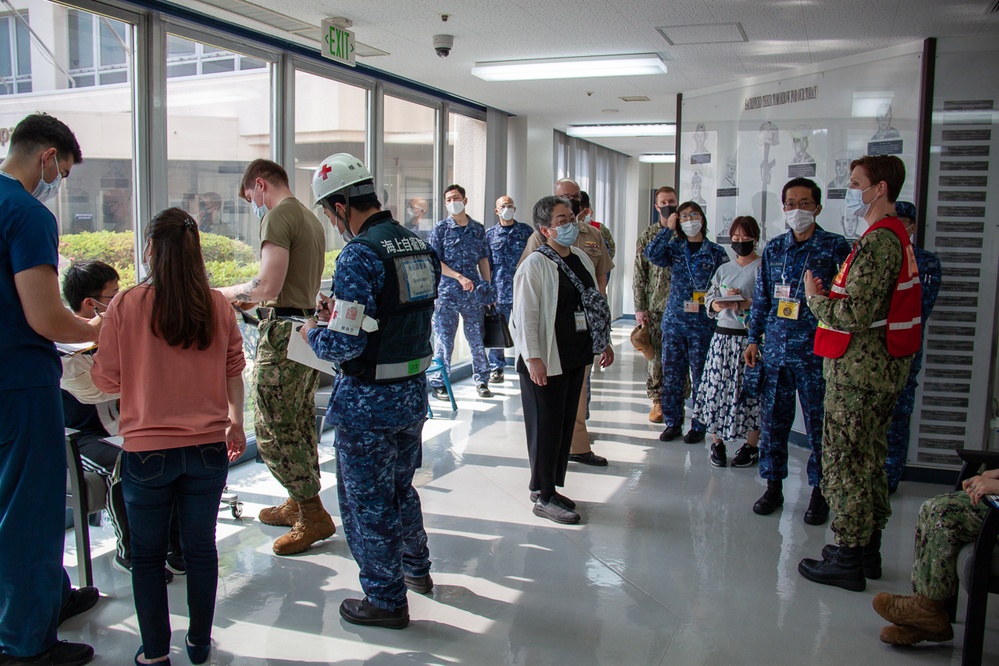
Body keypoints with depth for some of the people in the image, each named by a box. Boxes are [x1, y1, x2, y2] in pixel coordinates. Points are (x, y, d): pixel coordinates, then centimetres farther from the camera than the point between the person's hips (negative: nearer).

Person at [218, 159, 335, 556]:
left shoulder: (278, 215, -12)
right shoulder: (311, 218, 17)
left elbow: (268, 286, -20)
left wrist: (223, 293, -5)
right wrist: (250, 299, 22)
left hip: (284, 332, -10)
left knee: (273, 430, -3)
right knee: (300, 423, 17)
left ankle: (314, 516, 1)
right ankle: (299, 505, 29)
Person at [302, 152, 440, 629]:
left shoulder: (359, 255, -21)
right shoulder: (421, 247, 5)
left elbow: (346, 344, -25)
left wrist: (313, 334, -3)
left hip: (368, 402, -8)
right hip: (414, 392, 9)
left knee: (367, 501, 8)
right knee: (401, 486, 26)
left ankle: (386, 600, 21)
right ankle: (416, 568, 44)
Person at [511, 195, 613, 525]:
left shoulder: (582, 259, 10)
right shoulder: (535, 265, -14)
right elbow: (525, 314, -17)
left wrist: (603, 342, 19)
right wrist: (533, 358, -22)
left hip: (576, 358, 8)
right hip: (546, 362, -8)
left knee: (566, 424, 14)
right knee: (545, 428, 1)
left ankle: (550, 486, 27)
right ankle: (543, 497, 12)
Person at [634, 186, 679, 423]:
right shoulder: (647, 236, 4)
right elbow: (639, 274, 2)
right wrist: (640, 308, -3)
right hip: (655, 306, 0)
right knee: (656, 355, 3)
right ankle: (657, 401, 14)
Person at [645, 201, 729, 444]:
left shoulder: (716, 252, 3)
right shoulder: (674, 248, 7)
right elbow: (652, 254, -12)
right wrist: (667, 228, -8)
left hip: (703, 324, -2)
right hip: (674, 320, 2)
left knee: (701, 376, 2)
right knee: (671, 375, 6)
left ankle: (699, 426, 14)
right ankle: (672, 422, 18)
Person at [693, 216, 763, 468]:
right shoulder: (724, 269, 17)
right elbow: (709, 302, 12)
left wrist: (744, 303, -20)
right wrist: (724, 303, -7)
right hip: (723, 336, 5)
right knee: (717, 388, 2)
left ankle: (751, 446, 9)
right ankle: (717, 442, 13)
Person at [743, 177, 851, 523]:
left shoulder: (836, 247, -2)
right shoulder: (773, 249, 11)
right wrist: (754, 338, 13)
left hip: (816, 351, -4)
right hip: (775, 349, 4)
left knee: (819, 423, 2)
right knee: (772, 419, 8)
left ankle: (819, 493, 16)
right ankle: (773, 486, 22)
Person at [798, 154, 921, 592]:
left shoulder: (878, 241, -19)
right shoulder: (897, 236, 15)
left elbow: (856, 316, -25)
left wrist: (815, 297, -10)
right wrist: (829, 295, 9)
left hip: (859, 368, -11)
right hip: (882, 366, 11)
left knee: (845, 461, -2)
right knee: (868, 458, 18)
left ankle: (848, 560, 7)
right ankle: (867, 546, 29)